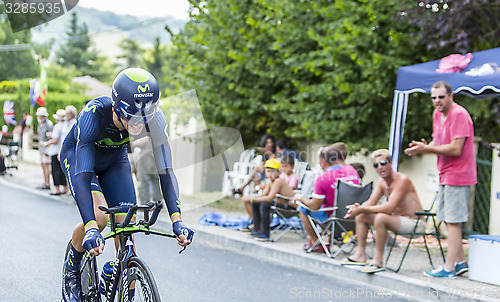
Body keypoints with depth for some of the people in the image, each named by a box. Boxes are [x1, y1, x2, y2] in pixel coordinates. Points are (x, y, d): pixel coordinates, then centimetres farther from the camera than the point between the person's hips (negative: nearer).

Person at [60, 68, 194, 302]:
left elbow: (165, 171, -28)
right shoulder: (94, 114, -41)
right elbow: (82, 175, -46)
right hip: (76, 155, -3)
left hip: (114, 160, 3)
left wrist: (177, 220, -39)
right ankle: (71, 269, 1)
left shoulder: (154, 118, -32)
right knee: (100, 216, -27)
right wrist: (90, 228, -57)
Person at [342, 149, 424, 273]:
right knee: (361, 216, 7)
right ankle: (360, 255, 9)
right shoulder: (382, 182, 7)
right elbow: (370, 203, 6)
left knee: (380, 217, -34)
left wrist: (362, 209, -28)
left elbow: (390, 208, -30)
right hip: (399, 219, 9)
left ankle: (378, 260, -25)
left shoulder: (402, 180, -21)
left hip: (414, 223, -9)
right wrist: (358, 207, -18)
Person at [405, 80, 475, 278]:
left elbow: (455, 149, -22)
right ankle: (460, 262, 24)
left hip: (458, 175, -10)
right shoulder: (437, 114, 13)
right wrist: (422, 147, -3)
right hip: (446, 175, 10)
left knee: (453, 221, -7)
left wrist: (426, 149, -21)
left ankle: (449, 268, -4)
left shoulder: (459, 115, -16)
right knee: (447, 219, 14)